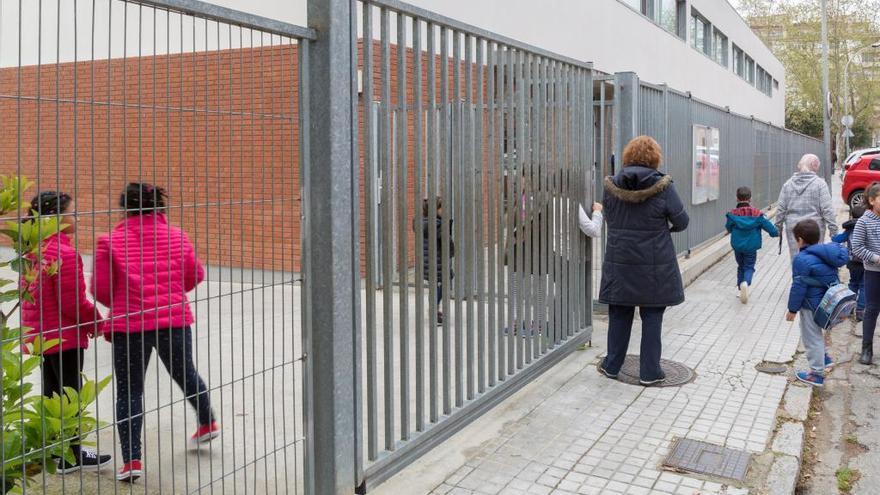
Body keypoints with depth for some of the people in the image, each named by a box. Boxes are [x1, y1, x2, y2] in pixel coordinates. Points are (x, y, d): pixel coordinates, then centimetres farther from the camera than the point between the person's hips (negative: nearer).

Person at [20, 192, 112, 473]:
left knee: (52, 392, 20)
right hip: (64, 336, -8)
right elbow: (74, 303, -22)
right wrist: (96, 320, -4)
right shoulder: (65, 253, -22)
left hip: (39, 332, 8)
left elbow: (35, 294, 12)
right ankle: (71, 457, 16)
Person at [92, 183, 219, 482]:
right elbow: (195, 276, 9)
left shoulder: (111, 241, -6)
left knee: (129, 391, 10)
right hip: (174, 321, 3)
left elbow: (100, 290, -4)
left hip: (129, 325, -2)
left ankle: (131, 460, 7)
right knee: (185, 375, 25)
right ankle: (208, 424, 43)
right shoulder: (176, 236, 1)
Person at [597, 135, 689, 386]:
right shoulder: (663, 186, -12)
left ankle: (612, 365, 26)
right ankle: (649, 372, 16)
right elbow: (682, 221, -4)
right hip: (655, 265, -2)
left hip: (619, 261, 3)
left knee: (619, 314, 14)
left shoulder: (611, 185, -4)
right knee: (652, 317, 8)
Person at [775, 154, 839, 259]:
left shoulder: (788, 184, 4)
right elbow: (827, 209, -10)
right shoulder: (819, 183, -6)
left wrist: (779, 226, 16)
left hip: (793, 226, 3)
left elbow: (780, 208, 6)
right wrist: (833, 229, -4)